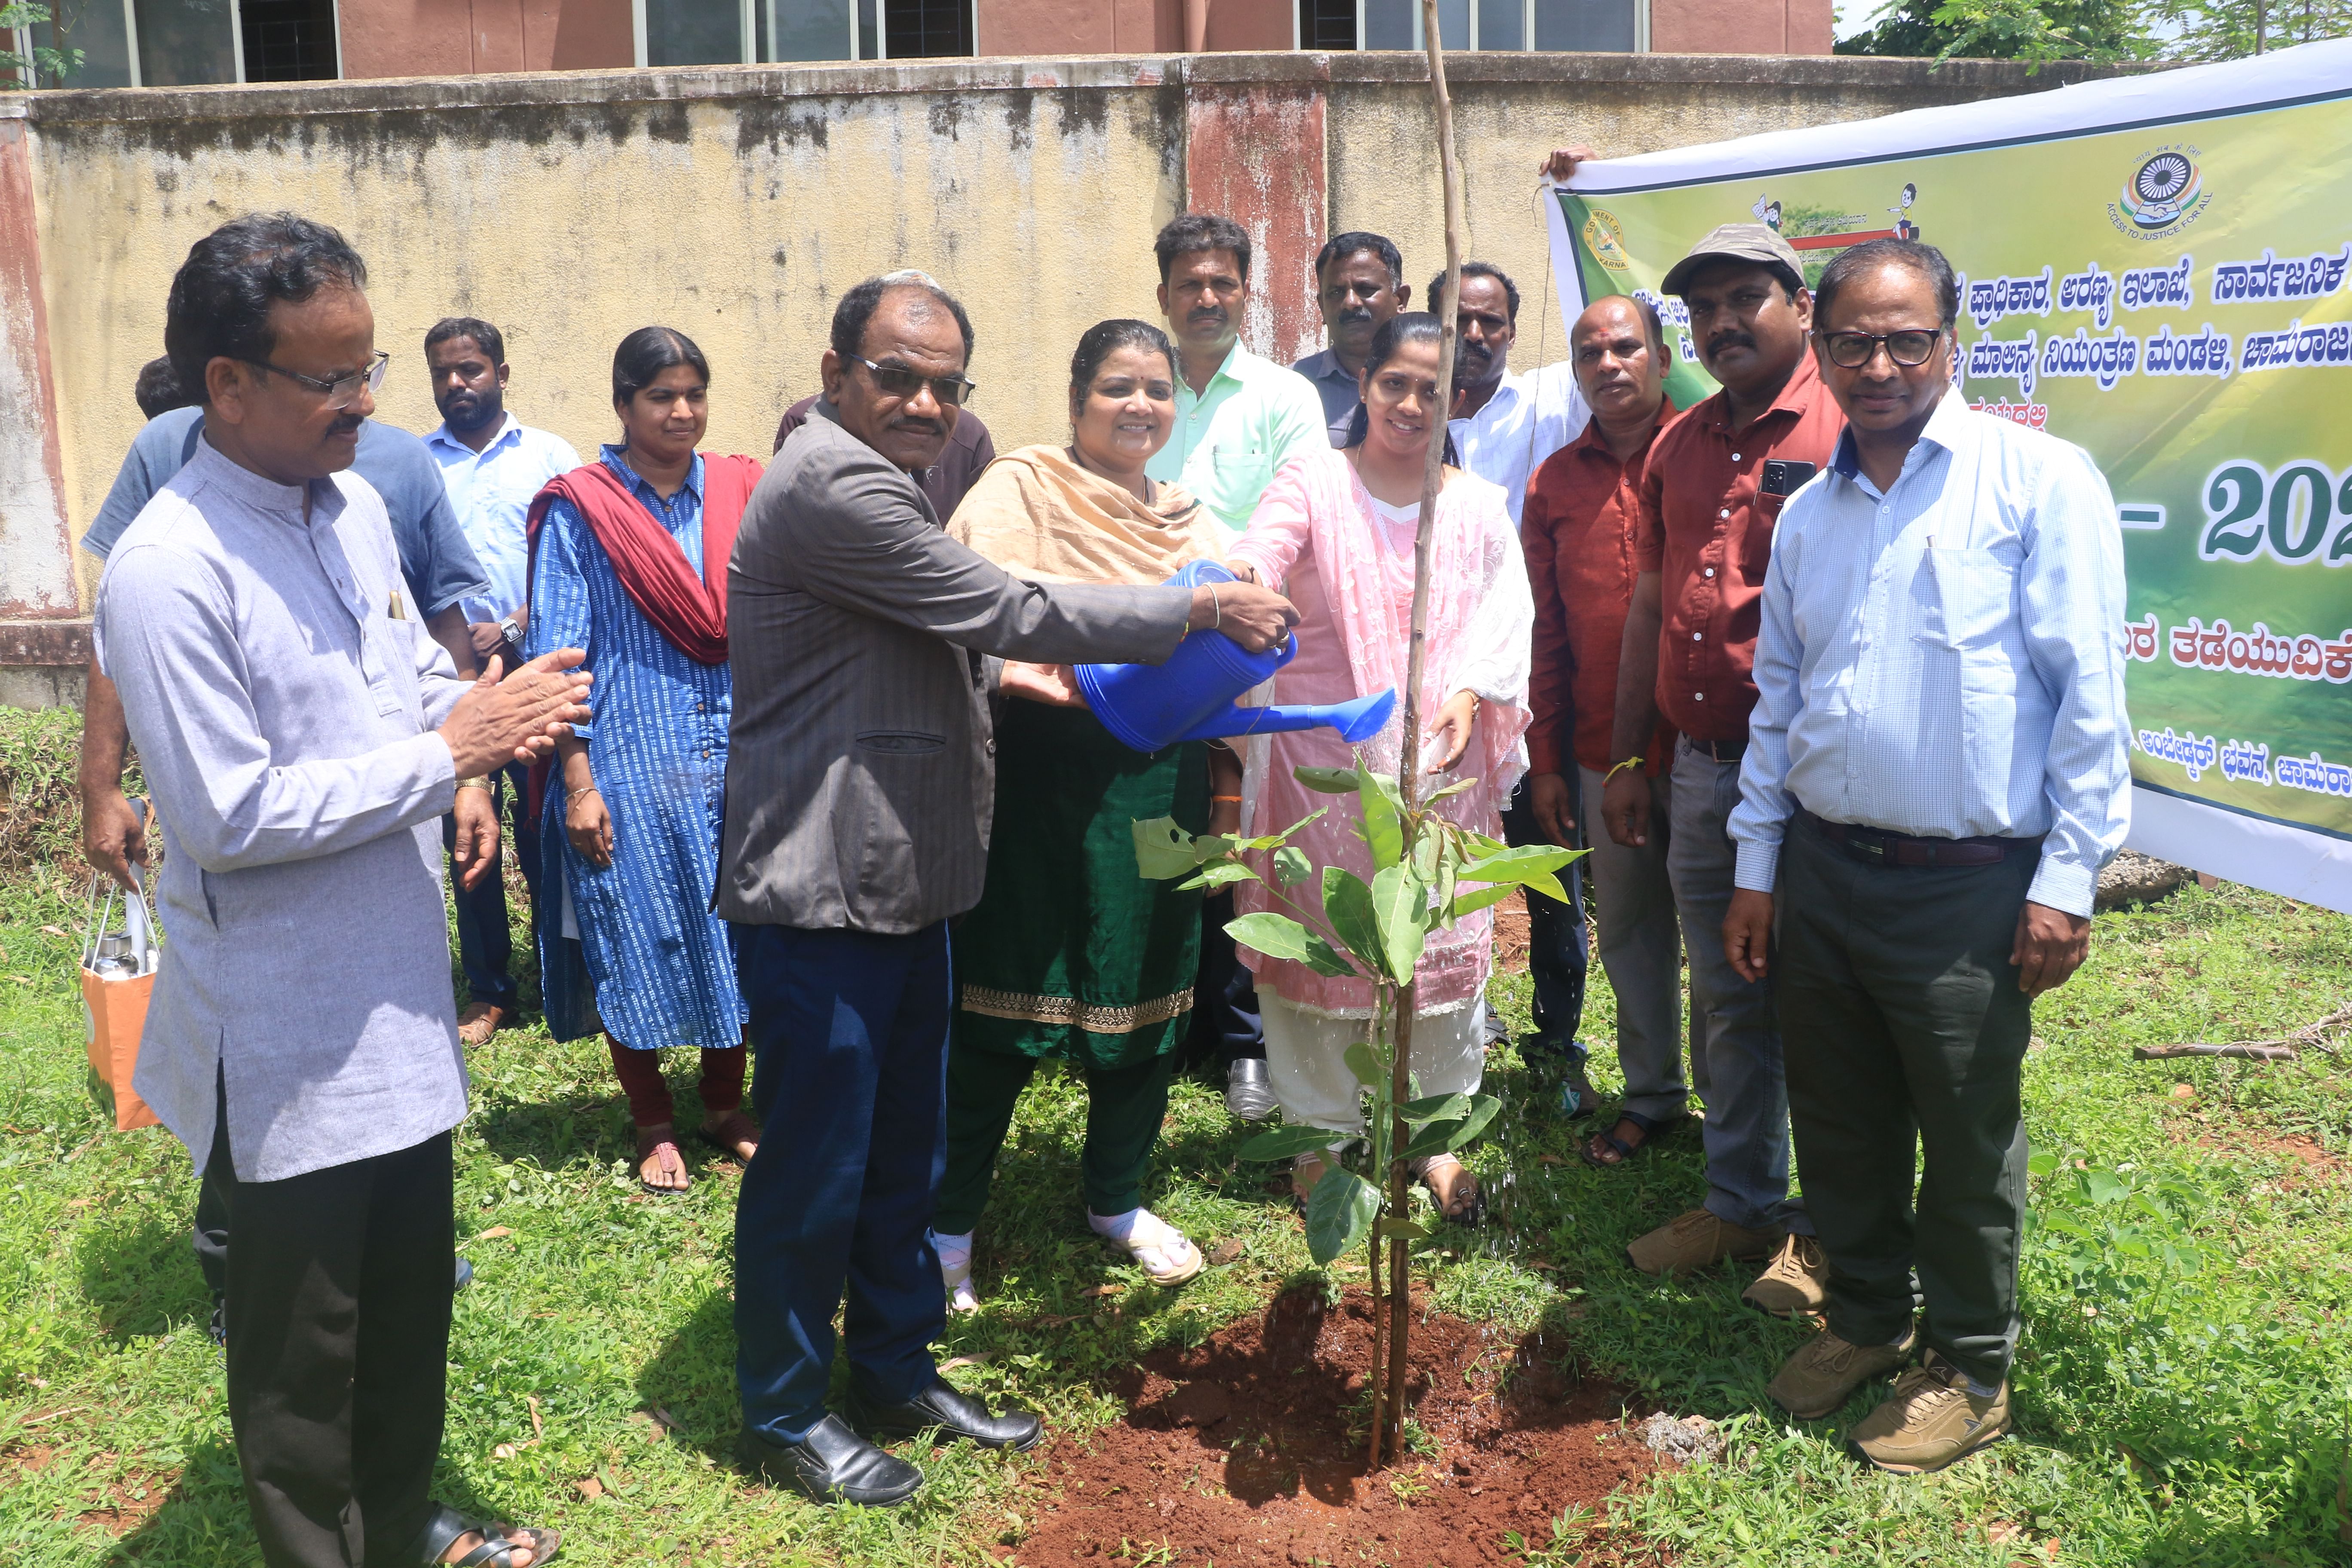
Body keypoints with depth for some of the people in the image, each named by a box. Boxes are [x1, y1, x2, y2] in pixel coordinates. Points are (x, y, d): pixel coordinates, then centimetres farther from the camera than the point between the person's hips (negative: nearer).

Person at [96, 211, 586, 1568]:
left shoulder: (355, 505, 4)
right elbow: (229, 816, -22)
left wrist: (478, 712, -6)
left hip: (400, 994, 8)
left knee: (412, 1289, 22)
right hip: (288, 1034, -8)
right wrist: (447, 753, -20)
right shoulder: (168, 574, -21)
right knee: (304, 1333, 11)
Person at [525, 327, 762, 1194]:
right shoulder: (579, 510, -3)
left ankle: (726, 1110, 26)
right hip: (630, 761, -3)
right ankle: (654, 1129, 21)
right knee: (634, 945, 5)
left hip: (735, 756, 3)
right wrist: (577, 784, -10)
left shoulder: (740, 491, 6)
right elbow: (558, 656, -4)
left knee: (736, 935, 8)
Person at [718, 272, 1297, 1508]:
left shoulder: (870, 481, 17)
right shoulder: (829, 487, -18)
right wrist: (1206, 609, -11)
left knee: (905, 1149, 18)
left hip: (902, 882, 10)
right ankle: (784, 1414, 21)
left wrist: (1002, 669, 11)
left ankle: (896, 1370, 34)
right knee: (816, 1163, 3)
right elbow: (1012, 613, -19)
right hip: (820, 893, -10)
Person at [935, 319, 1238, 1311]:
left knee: (1146, 997, 13)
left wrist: (1224, 786, 6)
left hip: (1158, 778, 6)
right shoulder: (1020, 488, -1)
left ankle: (1118, 1199, 33)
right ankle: (948, 1225, 15)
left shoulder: (1191, 520, 16)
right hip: (1044, 770, -5)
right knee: (1005, 1001, 0)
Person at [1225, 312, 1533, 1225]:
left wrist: (1470, 691, -14)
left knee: (1443, 939, 5)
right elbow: (1263, 551, -20)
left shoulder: (1477, 506, 10)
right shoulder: (1314, 483, 0)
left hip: (1438, 761, 2)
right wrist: (1243, 579, -44)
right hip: (1322, 754, -2)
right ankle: (1322, 1131, 22)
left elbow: (1504, 614, 5)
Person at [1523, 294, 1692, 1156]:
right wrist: (1546, 761, 9)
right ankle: (1651, 1094, 28)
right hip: (1603, 753, 4)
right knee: (1627, 928, 12)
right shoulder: (1554, 483, 8)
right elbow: (1549, 633, 10)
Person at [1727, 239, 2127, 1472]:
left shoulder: (2040, 481, -7)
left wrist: (2068, 876, -11)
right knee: (1839, 1125, 16)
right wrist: (1756, 868, 13)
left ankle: (1970, 1367, 29)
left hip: (1968, 885, -5)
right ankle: (1865, 1314, 38)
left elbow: (2089, 694, -9)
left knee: (1965, 1142, 9)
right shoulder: (1808, 512, 10)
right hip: (1821, 869, 5)